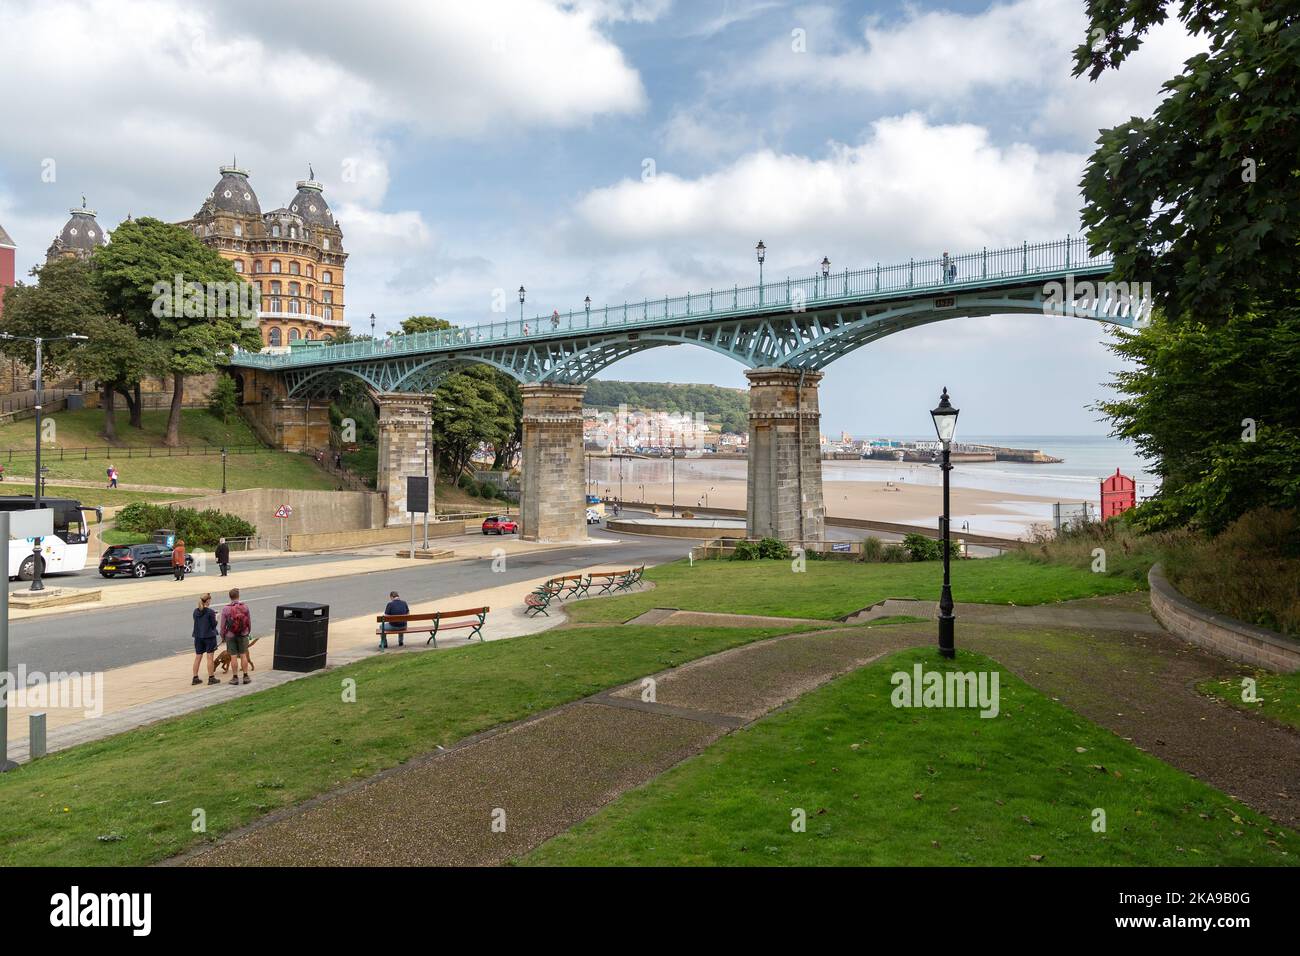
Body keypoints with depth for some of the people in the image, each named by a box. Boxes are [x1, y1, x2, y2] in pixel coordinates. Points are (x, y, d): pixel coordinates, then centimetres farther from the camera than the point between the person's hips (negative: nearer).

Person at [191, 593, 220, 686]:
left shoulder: (196, 611, 3)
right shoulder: (210, 612, -14)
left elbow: (196, 622, 13)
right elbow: (213, 625, -11)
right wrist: (215, 618, 7)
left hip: (198, 637, 5)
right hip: (209, 636, -5)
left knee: (198, 657, 12)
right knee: (210, 657, 1)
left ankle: (195, 678, 15)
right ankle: (211, 678, 5)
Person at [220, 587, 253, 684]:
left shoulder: (225, 609, -11)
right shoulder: (245, 606, -7)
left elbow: (223, 625, -6)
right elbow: (249, 621, 1)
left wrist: (222, 636, 9)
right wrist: (248, 632, 17)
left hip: (230, 636, -1)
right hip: (243, 635, 1)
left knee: (233, 657, 4)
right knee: (243, 655, 8)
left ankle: (235, 677, 10)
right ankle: (246, 677, 10)